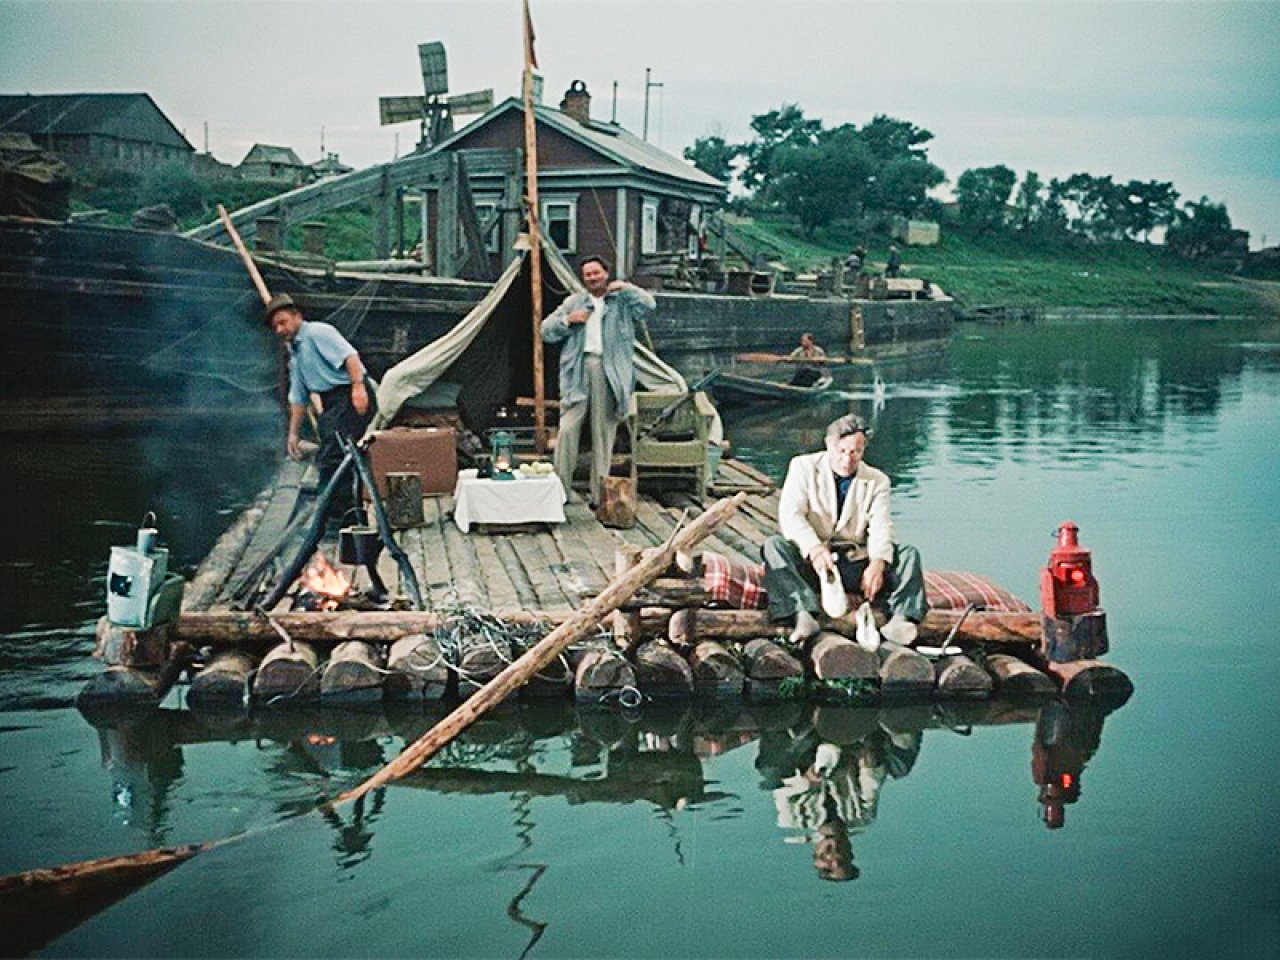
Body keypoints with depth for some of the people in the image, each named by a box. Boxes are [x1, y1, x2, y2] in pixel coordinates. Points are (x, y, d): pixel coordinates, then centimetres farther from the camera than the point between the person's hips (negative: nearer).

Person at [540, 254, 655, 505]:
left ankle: (599, 494, 6)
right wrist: (568, 319, -1)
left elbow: (648, 306, -5)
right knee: (568, 428, -9)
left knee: (604, 432, 1)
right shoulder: (574, 301, 18)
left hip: (609, 372, -1)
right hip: (578, 370, 1)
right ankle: (560, 489, -4)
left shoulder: (622, 301, 12)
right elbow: (546, 330, 15)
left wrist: (625, 287, -2)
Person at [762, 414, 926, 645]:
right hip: (810, 557, -2)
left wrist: (877, 563, -29)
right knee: (774, 545, -30)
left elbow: (880, 528, -6)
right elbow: (790, 514, -13)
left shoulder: (877, 481, 8)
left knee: (909, 554, -17)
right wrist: (815, 549, -33)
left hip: (855, 560, 2)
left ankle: (900, 619, -39)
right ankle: (804, 615, -47)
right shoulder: (804, 467, 2)